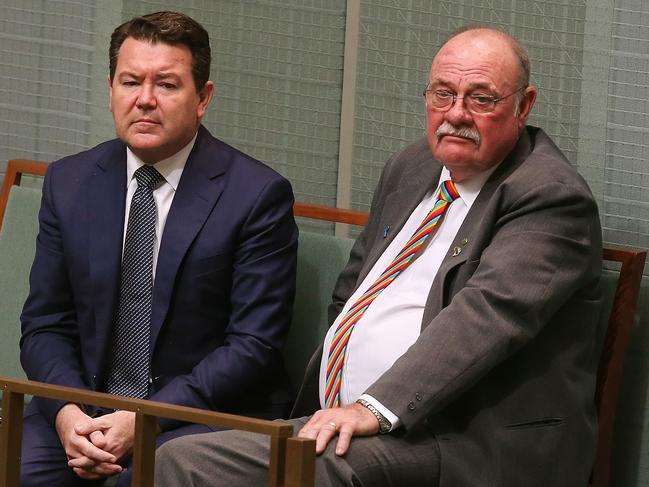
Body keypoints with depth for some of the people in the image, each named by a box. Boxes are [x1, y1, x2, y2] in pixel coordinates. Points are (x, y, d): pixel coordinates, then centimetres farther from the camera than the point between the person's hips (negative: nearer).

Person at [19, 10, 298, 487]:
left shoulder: (258, 194, -6)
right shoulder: (68, 183, 8)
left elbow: (254, 344, -9)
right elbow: (46, 326, 8)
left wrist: (144, 421, -18)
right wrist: (67, 413, -13)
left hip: (208, 412, -3)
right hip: (86, 407, 4)